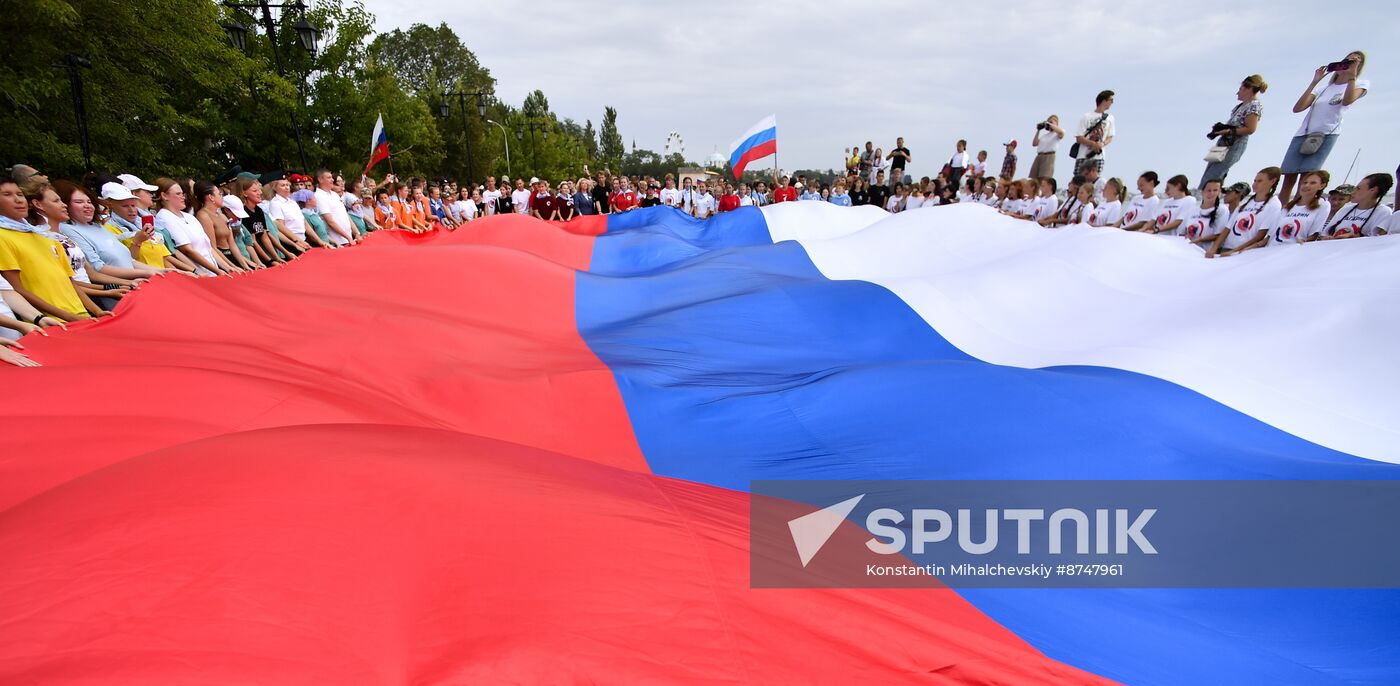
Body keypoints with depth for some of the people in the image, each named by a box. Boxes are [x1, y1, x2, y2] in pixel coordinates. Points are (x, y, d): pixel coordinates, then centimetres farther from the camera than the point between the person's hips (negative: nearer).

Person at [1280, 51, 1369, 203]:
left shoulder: (1360, 84, 14)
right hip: (1303, 134, 4)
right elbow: (1297, 108, 9)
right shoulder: (1323, 87, 25)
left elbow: (1346, 101, -10)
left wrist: (1352, 75, -5)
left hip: (1327, 135, -4)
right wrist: (1314, 82, 8)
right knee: (1288, 177, -7)